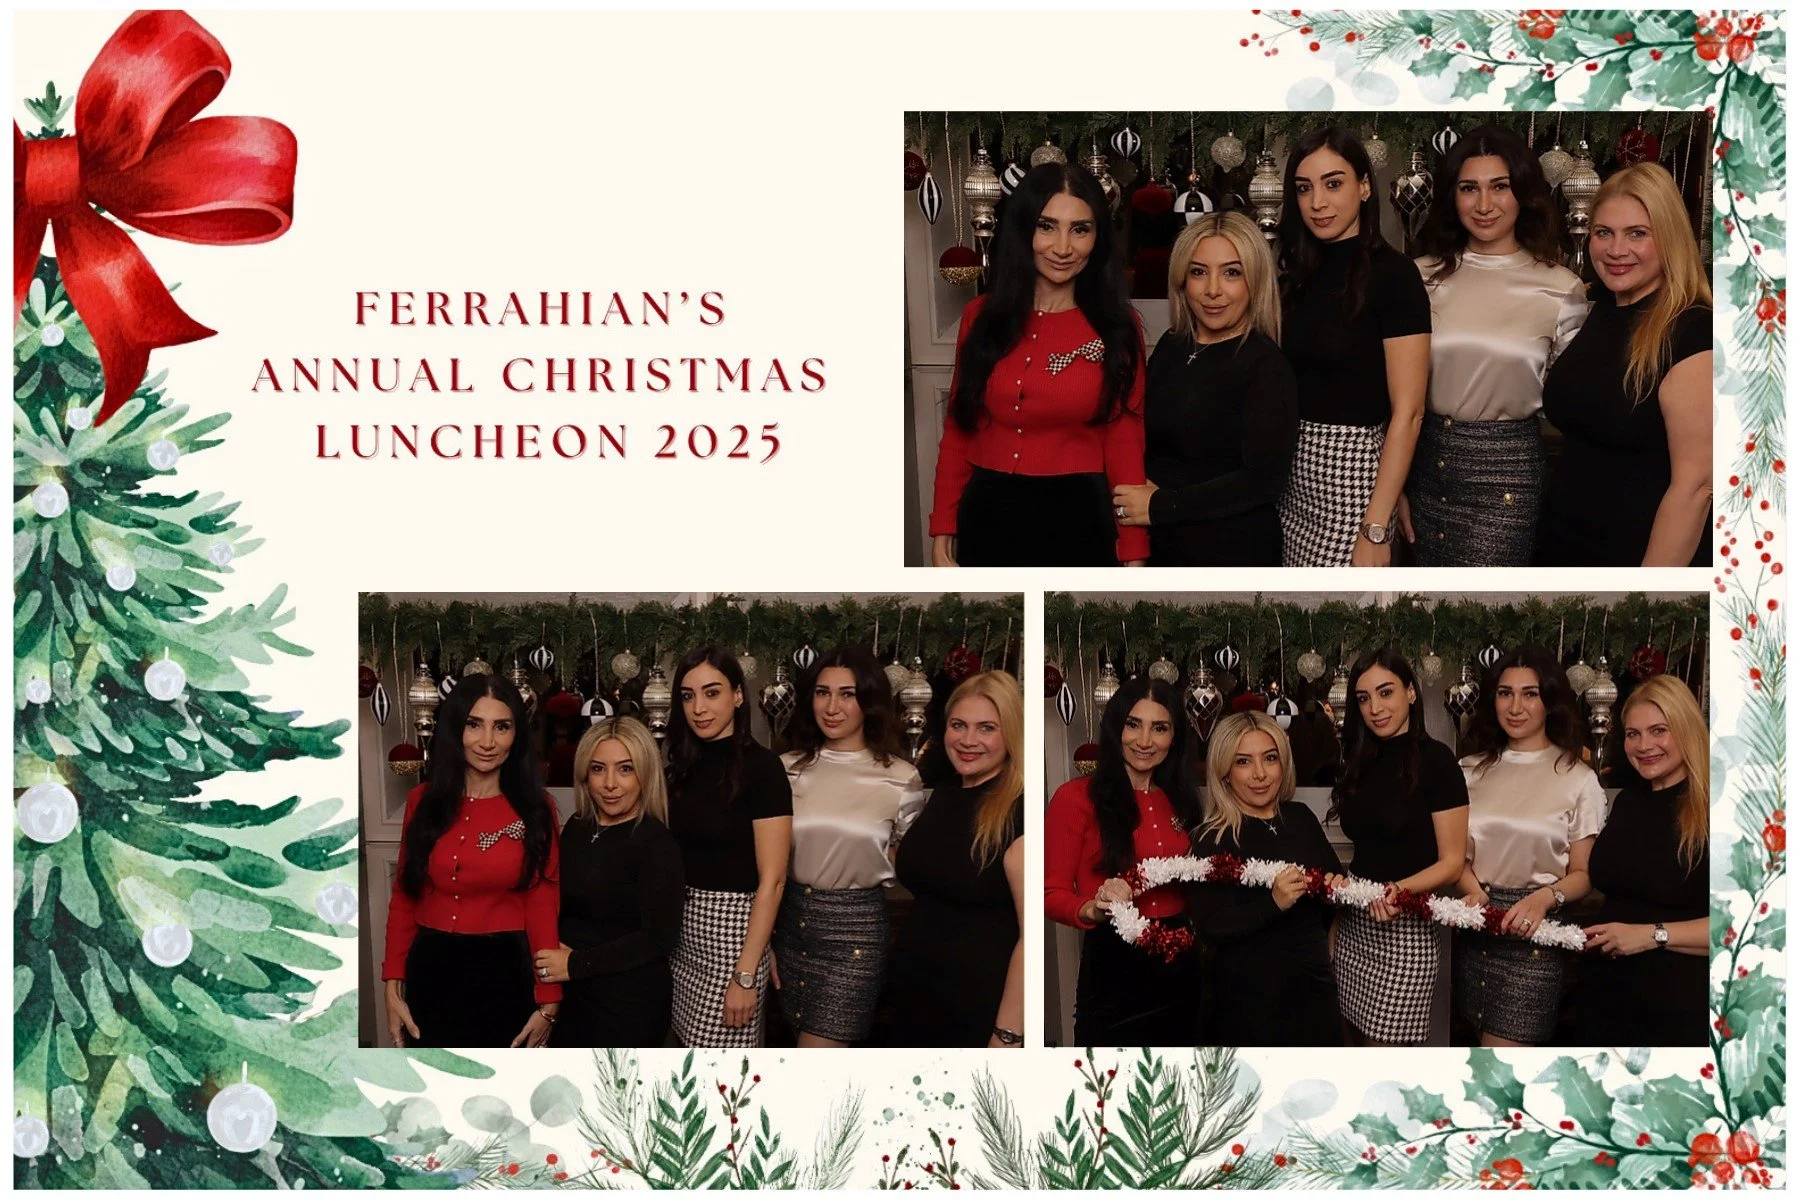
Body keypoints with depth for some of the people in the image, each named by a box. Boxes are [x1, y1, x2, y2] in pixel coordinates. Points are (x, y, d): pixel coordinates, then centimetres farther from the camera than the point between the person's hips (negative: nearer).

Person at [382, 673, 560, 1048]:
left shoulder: (534, 809, -4)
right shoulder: (423, 801, 1)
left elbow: (543, 909, -6)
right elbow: (403, 898, 4)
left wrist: (549, 1003, -9)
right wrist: (393, 989, -1)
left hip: (504, 974, -2)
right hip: (431, 973, 2)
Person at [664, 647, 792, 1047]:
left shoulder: (760, 766, -11)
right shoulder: (685, 763, 9)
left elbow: (772, 879, -14)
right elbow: (672, 857, 12)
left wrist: (746, 976, -18)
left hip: (732, 932, -6)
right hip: (683, 931, 6)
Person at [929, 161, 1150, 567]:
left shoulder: (1116, 327, -2)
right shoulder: (981, 317, 2)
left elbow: (1125, 446, -4)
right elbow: (957, 431, 5)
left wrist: (1134, 556, -8)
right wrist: (942, 537, 0)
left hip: (1076, 521, -2)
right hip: (988, 518, 2)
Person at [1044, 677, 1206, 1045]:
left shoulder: (1178, 800, 10)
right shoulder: (1076, 797, -8)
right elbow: (1051, 894, -9)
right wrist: (1093, 909, -28)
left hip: (1181, 967, 6)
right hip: (1113, 971, -6)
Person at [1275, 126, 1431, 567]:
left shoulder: (1393, 274, -11)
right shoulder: (1300, 272, 9)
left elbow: (1407, 412, -15)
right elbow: (1289, 385, 12)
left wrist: (1375, 530, -20)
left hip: (1353, 474, -6)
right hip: (1293, 477, 6)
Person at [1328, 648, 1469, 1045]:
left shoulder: (1434, 759, -9)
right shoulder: (1361, 763, 11)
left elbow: (1452, 863, -11)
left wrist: (1400, 889, -26)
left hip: (1404, 931, -7)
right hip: (1353, 926, 7)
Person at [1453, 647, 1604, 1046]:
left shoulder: (1578, 779, -1)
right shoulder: (1472, 770, 11)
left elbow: (1583, 874, -1)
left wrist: (1544, 899, -21)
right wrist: (1475, 892, -9)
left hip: (1535, 933, -4)